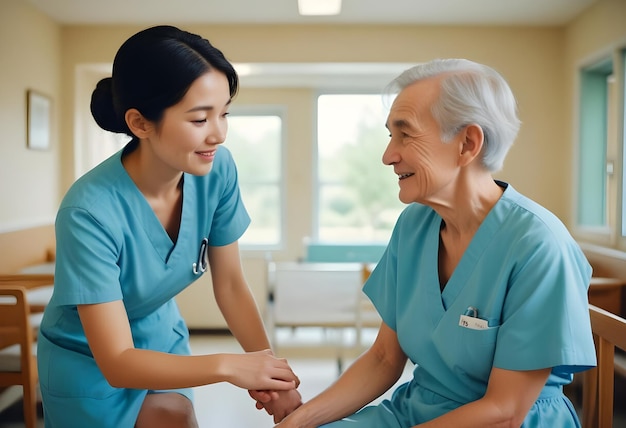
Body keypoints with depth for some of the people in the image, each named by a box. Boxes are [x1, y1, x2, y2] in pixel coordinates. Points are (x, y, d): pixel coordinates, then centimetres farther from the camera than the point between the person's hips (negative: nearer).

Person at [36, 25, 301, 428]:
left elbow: (231, 284, -10)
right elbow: (116, 363, -29)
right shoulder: (91, 211, -33)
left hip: (163, 340, 4)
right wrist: (229, 366, -37)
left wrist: (272, 373, -21)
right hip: (91, 364, -3)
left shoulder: (218, 170, -21)